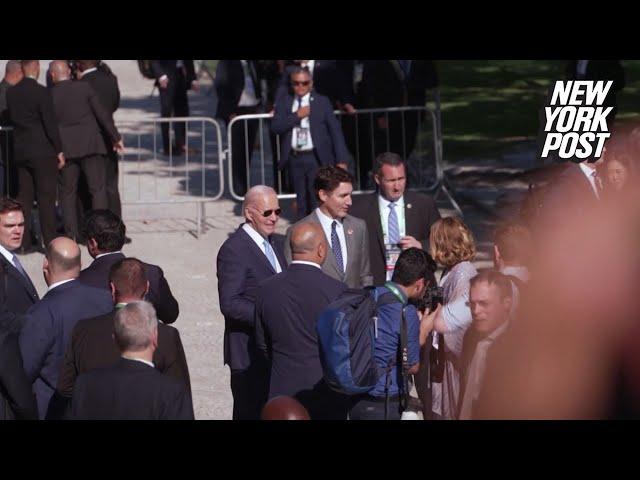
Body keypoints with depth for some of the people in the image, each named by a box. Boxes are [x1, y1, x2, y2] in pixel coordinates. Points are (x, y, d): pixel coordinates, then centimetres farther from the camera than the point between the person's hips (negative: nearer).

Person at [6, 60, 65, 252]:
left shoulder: (11, 93, 4)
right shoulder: (41, 92, -14)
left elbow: (11, 119, 11)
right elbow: (50, 124, -13)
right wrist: (59, 150, -6)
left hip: (20, 151, 6)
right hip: (42, 151, -5)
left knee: (24, 196, 9)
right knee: (46, 197, -2)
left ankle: (24, 243, 9)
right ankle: (50, 242, -3)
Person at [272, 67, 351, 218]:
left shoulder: (322, 101, 1)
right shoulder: (284, 101, 7)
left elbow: (335, 130, -2)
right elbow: (275, 127, -4)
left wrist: (341, 160, -8)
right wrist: (297, 115, -15)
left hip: (316, 158, -3)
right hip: (295, 158, 3)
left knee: (318, 200, -7)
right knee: (301, 200, 9)